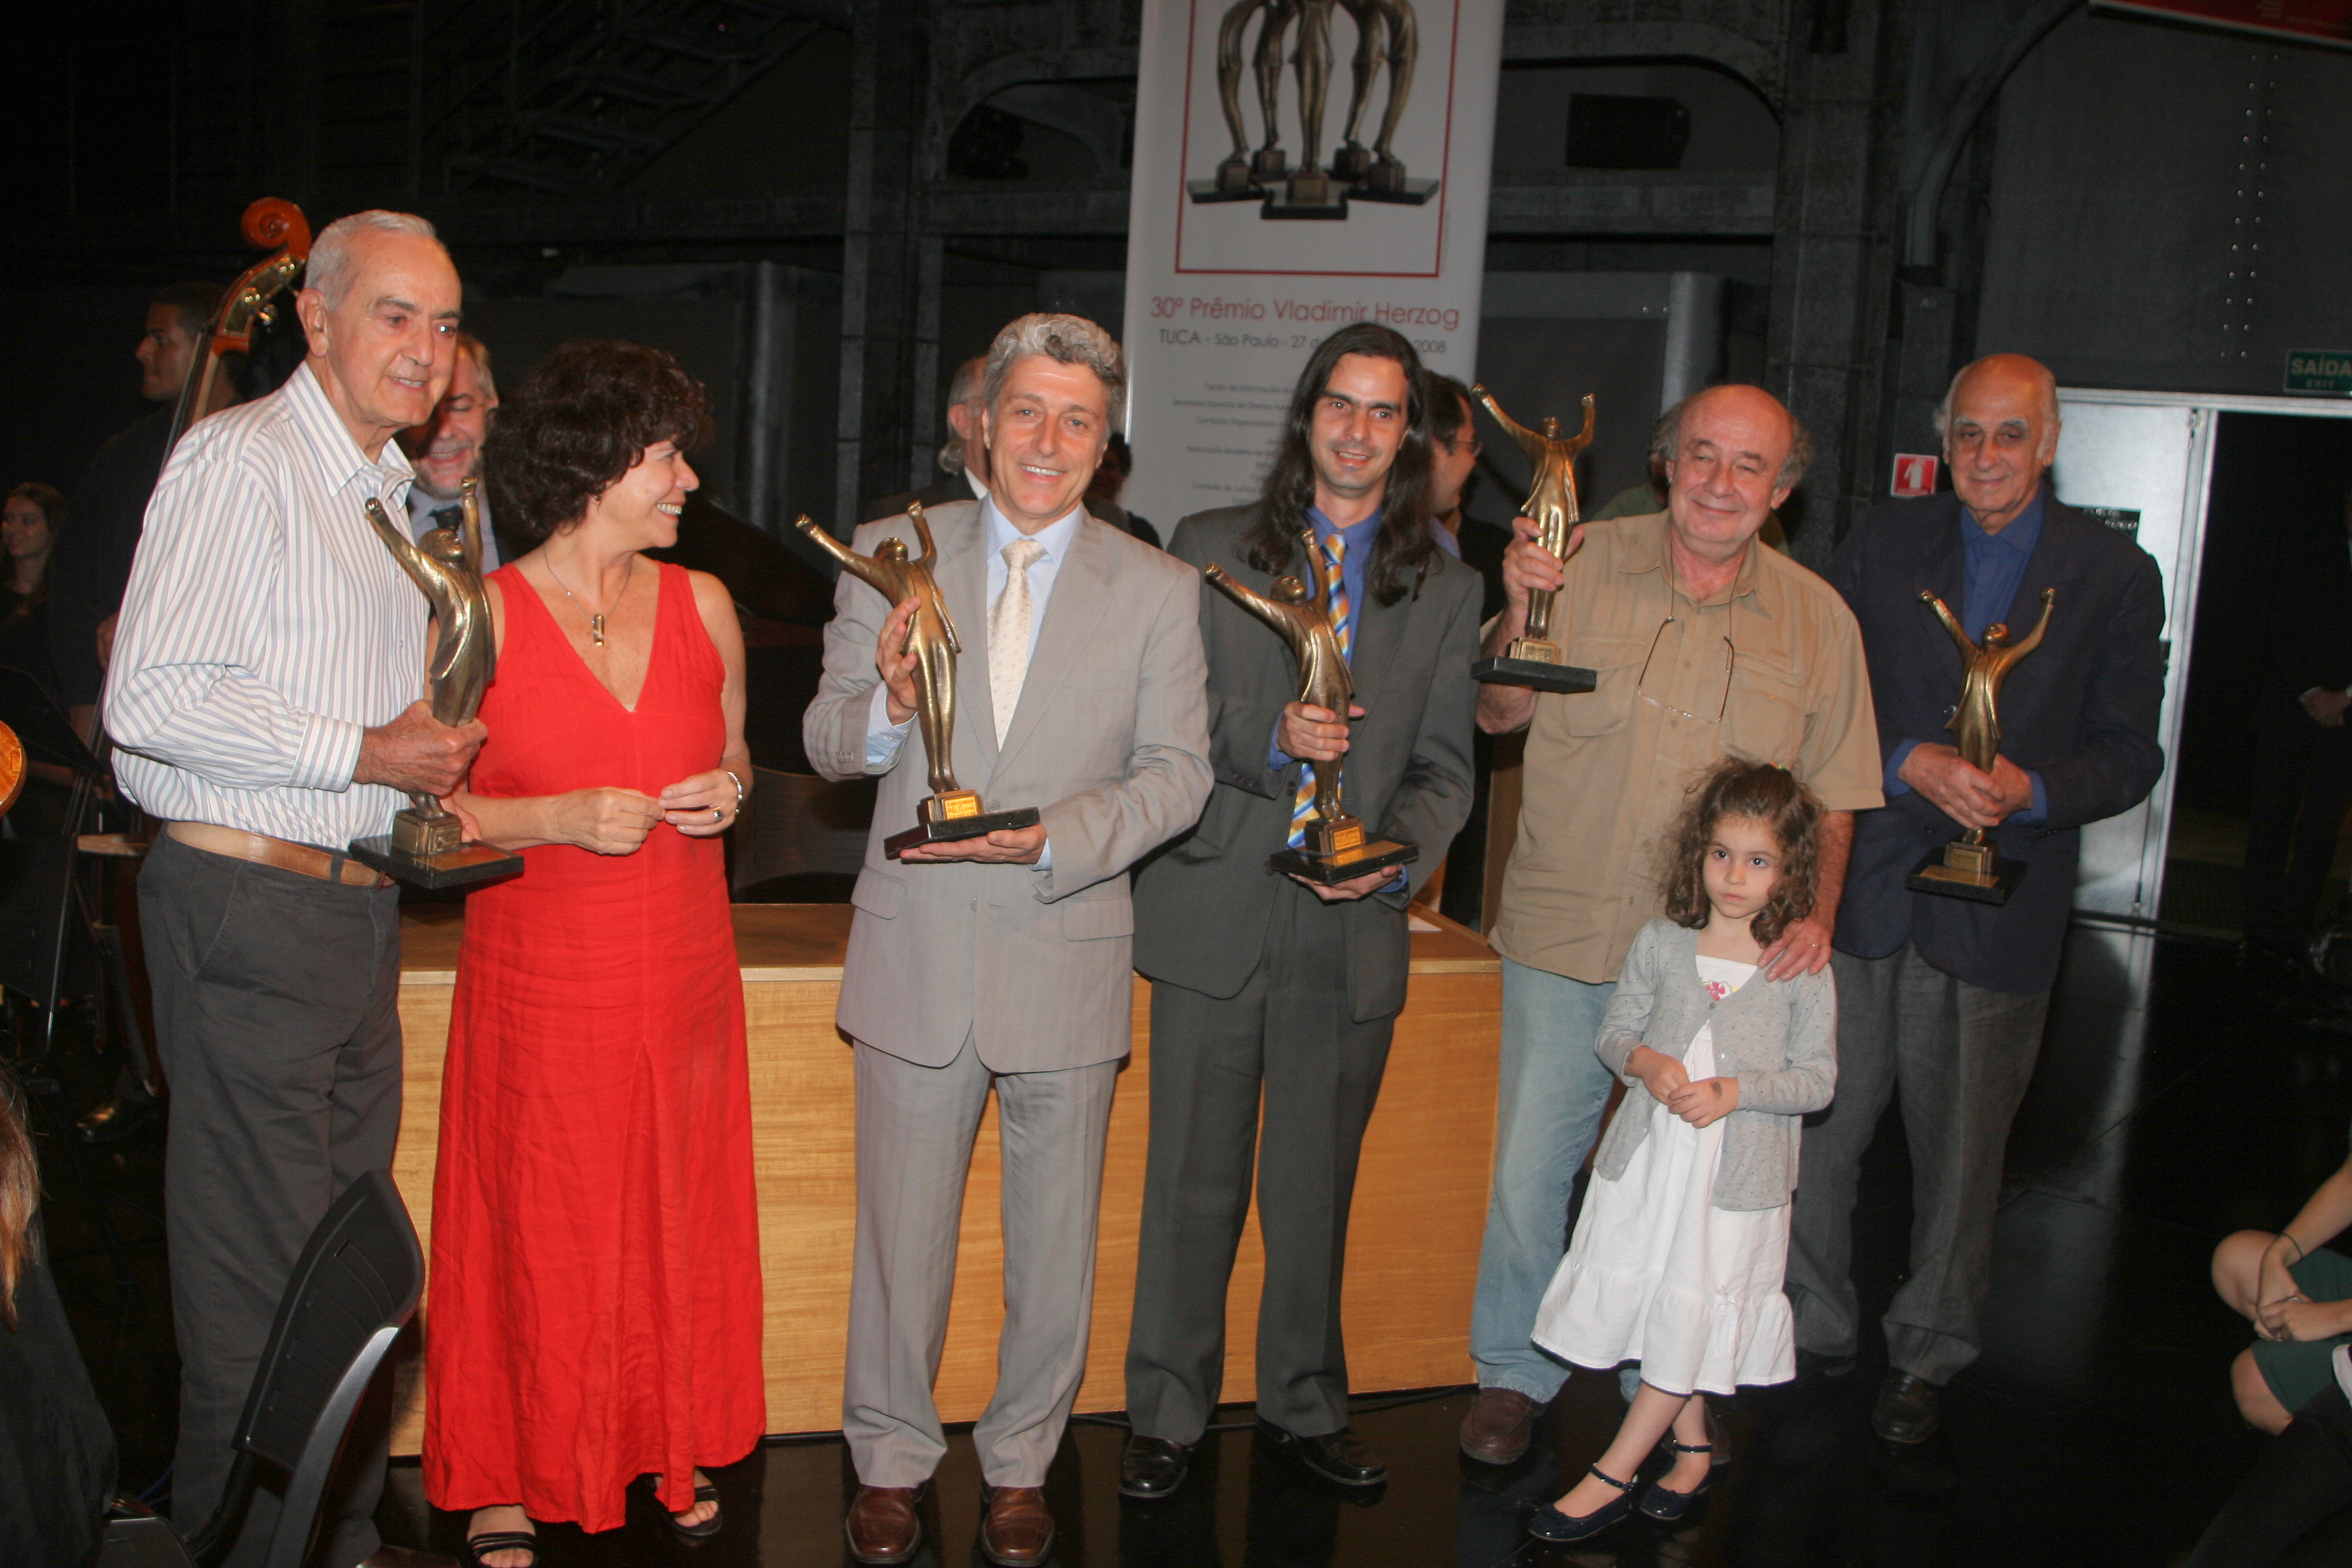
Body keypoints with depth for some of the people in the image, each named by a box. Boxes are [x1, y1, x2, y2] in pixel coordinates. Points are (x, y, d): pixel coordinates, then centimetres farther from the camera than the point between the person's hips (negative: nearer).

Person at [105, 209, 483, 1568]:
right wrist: (363, 752, -17)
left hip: (361, 910, 9)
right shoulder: (240, 461, -10)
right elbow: (151, 699, -19)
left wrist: (436, 769, 9)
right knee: (262, 1283, -3)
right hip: (249, 909, -9)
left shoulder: (405, 495, 18)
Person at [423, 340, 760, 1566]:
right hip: (541, 974, -3)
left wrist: (727, 792, -5)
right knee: (533, 1226, 6)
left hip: (684, 970, 4)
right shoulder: (481, 615, -8)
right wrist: (560, 818, -19)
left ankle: (670, 1441, 32)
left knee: (680, 1215, 12)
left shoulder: (701, 603, 4)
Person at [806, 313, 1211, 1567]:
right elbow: (827, 744, 3)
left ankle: (1020, 1464, 35)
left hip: (1065, 958, 0)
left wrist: (1050, 838, -20)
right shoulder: (892, 554, 1)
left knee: (1054, 1241, 14)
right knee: (900, 1229, 12)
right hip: (916, 956, 0)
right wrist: (886, 704, -20)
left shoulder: (1159, 590, 0)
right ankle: (889, 1461, 33)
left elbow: (1177, 773, -3)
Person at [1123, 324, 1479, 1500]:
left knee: (1318, 1187, 13)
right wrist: (1268, 737, -17)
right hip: (1215, 914, -1)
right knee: (1195, 1181, 5)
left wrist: (1400, 851, -11)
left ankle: (1305, 1403, 31)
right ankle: (1167, 1413, 21)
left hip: (1353, 929, 2)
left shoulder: (1448, 591, 10)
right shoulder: (1208, 548, 4)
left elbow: (1443, 769, 8)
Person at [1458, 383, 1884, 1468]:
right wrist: (1520, 612, -18)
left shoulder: (1818, 619, 0)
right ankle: (1514, 1372, 30)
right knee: (1529, 1167, 8)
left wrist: (1816, 911, -9)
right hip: (1562, 934, 0)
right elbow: (1499, 714, 0)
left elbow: (1832, 797, 6)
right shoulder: (1585, 564, -2)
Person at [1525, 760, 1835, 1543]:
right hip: (1648, 1157, 3)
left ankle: (1612, 1476, 11)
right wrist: (1644, 1061, -14)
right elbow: (1614, 1031, 7)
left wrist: (1736, 1090, -17)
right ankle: (1693, 1449, 31)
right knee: (1652, 1299, 10)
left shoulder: (1803, 970, -6)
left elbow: (1818, 1078, -3)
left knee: (1694, 1319, 1)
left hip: (1739, 1173, -2)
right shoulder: (1661, 944, 1)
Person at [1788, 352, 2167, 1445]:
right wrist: (1909, 763, -15)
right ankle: (1814, 1325, 25)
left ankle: (1928, 1353, 26)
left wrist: (2032, 791, -16)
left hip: (1997, 903, -1)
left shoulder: (2115, 575, 3)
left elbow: (2129, 752, 2)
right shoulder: (1884, 543, 6)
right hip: (1860, 889, 1)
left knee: (1961, 1147, 8)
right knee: (1819, 1123, 5)